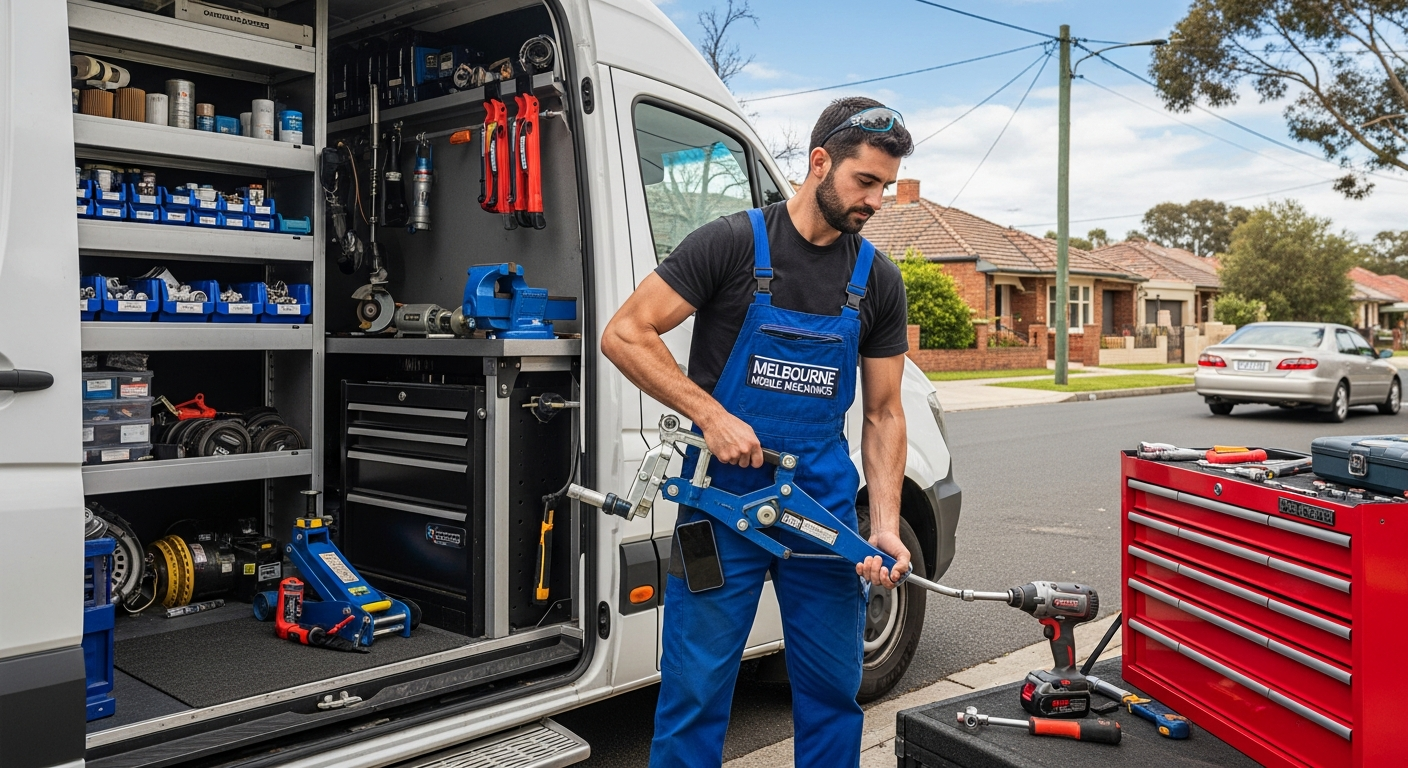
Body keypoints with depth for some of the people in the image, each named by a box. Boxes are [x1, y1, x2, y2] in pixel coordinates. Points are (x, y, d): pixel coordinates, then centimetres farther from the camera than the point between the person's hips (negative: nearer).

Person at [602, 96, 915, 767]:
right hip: (724, 497, -4)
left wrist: (885, 528, -3)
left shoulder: (878, 280, 6)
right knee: (696, 689, 4)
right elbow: (624, 335, -10)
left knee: (833, 688, 13)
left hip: (826, 503, 4)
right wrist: (713, 417, -18)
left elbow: (883, 415, 8)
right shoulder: (732, 243, -8)